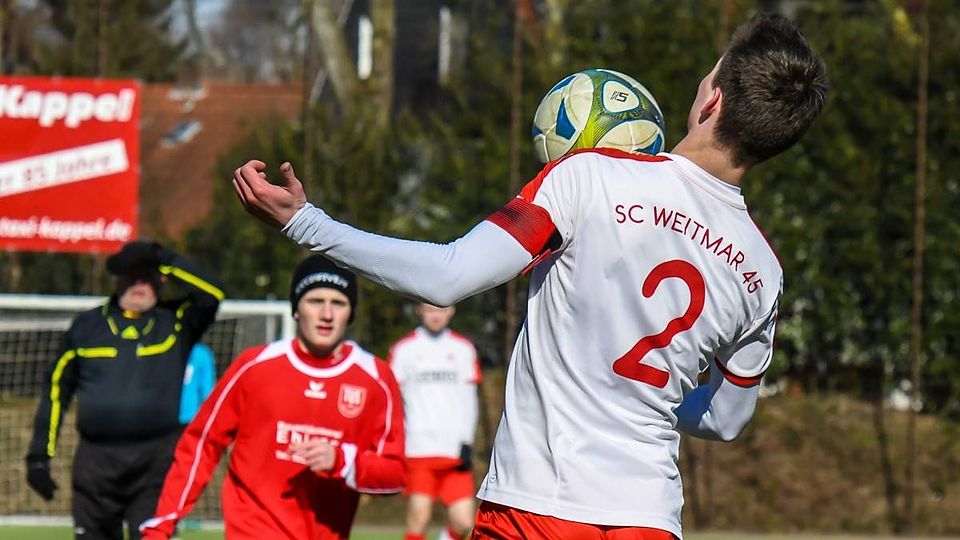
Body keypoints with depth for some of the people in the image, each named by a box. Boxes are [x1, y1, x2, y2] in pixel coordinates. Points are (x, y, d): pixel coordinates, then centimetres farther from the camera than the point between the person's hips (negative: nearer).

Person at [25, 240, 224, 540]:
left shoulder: (176, 321, 9)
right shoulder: (86, 325, 13)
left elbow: (212, 293, -9)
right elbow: (56, 389, 15)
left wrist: (166, 260, -3)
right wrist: (39, 455, 9)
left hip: (157, 461, -2)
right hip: (95, 461, 2)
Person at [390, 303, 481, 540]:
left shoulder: (464, 349, 13)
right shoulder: (403, 349, 6)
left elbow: (469, 400, 12)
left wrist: (466, 443, 0)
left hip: (455, 451, 2)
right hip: (418, 449, -2)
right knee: (418, 520, -8)